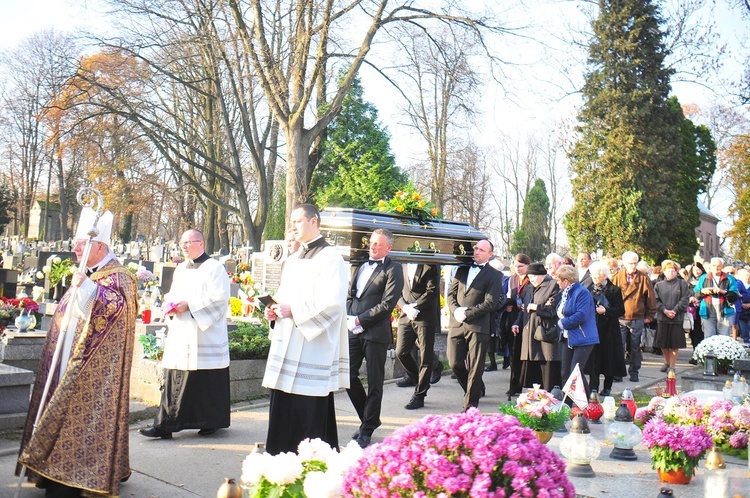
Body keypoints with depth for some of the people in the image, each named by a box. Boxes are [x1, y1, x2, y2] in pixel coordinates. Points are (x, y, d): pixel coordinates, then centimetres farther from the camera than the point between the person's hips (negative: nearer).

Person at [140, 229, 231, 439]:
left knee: (206, 380, 1)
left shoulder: (214, 268, -6)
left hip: (204, 335, -7)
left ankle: (211, 422, 17)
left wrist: (189, 305, -19)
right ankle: (165, 425, 5)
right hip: (179, 335, 7)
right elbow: (172, 294, 24)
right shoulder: (180, 269, 17)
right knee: (173, 380, 3)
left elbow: (219, 299, -14)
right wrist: (171, 307, 1)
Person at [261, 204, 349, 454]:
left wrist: (293, 311, -16)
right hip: (286, 347, 8)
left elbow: (333, 302, -18)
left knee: (309, 413, -4)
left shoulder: (330, 258, -8)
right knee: (282, 410, 11)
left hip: (312, 348, -8)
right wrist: (275, 310, 6)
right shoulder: (292, 260, 19)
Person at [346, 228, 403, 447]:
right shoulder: (359, 266, 17)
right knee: (348, 375, 6)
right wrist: (348, 318, 1)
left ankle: (367, 430, 14)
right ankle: (368, 418, 26)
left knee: (374, 383, 3)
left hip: (375, 332, -6)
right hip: (354, 331, 6)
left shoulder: (393, 270, -4)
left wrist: (360, 320, -13)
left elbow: (387, 304, -12)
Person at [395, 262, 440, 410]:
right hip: (405, 316, 5)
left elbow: (431, 291, -10)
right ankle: (414, 377, 29)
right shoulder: (403, 266, 13)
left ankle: (419, 395, 9)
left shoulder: (430, 266, -2)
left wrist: (415, 307, -16)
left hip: (425, 317, -4)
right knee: (401, 352, 1)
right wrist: (405, 307, -7)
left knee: (425, 357, 0)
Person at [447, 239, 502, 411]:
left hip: (478, 327, -5)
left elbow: (489, 303, -9)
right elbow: (451, 294, 13)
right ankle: (475, 389, 30)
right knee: (455, 363, 6)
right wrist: (456, 310, -6)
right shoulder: (462, 270, 15)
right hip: (456, 324, 5)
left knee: (475, 368, 2)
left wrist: (467, 312, -14)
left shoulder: (493, 275, -1)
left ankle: (470, 405, 10)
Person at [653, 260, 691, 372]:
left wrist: (674, 311, -12)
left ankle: (672, 366, 12)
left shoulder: (682, 284, 4)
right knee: (663, 344, 7)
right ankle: (667, 362, 30)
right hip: (662, 318, 2)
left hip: (677, 318, -2)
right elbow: (656, 301, 3)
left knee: (674, 344, 1)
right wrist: (665, 310, -12)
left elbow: (685, 300, -3)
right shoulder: (658, 285, 10)